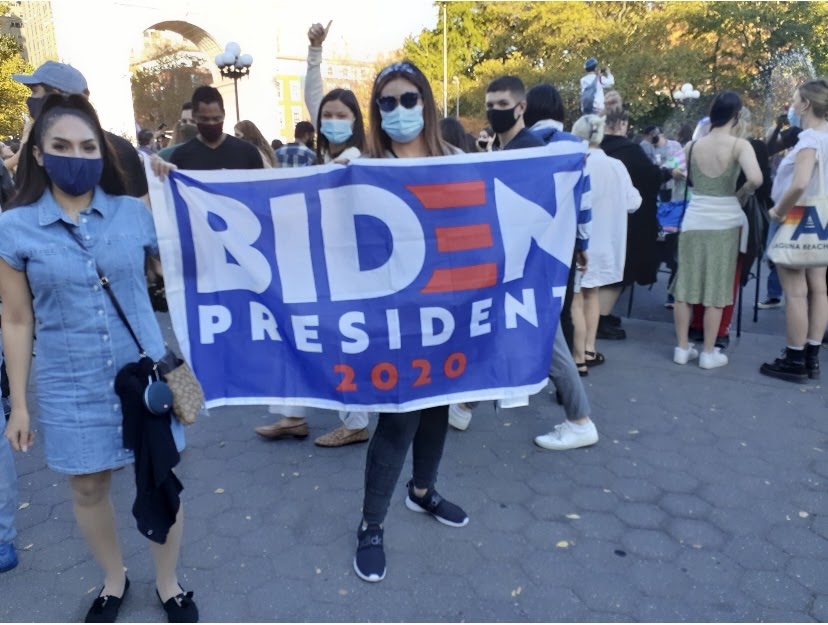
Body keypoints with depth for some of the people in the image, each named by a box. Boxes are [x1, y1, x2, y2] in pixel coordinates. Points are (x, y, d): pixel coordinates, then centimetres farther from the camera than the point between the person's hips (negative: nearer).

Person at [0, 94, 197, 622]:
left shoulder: (134, 212, -3)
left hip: (143, 373, 0)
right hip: (69, 386, 0)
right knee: (88, 487, 16)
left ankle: (169, 583, 34)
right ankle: (115, 581, 42)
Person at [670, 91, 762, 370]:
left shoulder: (692, 146, 1)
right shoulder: (739, 145, -10)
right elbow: (756, 179, -24)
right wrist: (740, 194, -5)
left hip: (693, 221, 3)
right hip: (724, 222, -3)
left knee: (685, 286, 9)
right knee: (716, 289, 5)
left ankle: (682, 348, 16)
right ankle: (709, 353, 12)